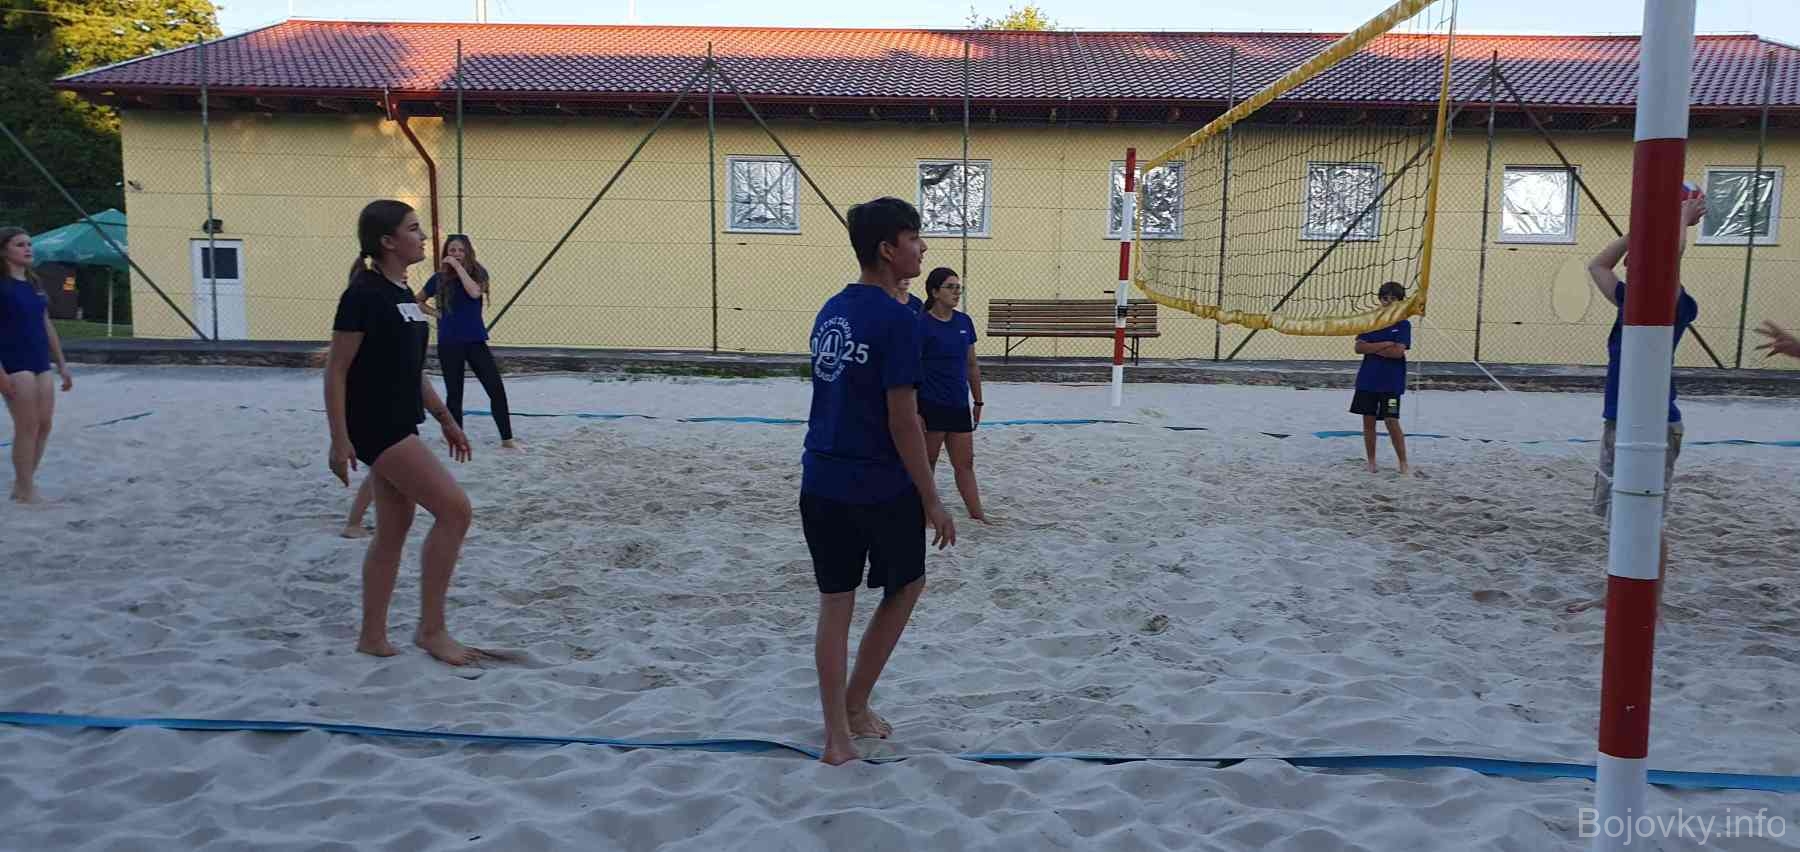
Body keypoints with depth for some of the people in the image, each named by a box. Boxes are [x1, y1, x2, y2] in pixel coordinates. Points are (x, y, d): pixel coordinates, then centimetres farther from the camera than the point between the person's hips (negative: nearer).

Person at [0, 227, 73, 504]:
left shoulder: (35, 283, 14)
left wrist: (61, 363, 17)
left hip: (41, 363, 7)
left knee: (44, 425, 6)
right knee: (28, 426, -7)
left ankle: (22, 485, 17)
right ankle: (26, 491, 0)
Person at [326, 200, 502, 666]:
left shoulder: (403, 294, 13)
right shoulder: (363, 294, -15)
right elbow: (336, 371, -14)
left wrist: (445, 418, 20)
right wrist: (339, 439, -17)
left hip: (400, 426, 9)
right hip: (375, 426, -9)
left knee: (393, 531, 12)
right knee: (455, 509, -13)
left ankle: (372, 637, 21)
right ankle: (431, 628, -3)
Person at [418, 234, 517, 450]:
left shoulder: (478, 273, -1)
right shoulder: (439, 278, 0)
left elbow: (474, 292, -24)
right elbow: (418, 301, 14)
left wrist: (459, 267, -19)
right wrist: (436, 313, -1)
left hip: (475, 341, 0)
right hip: (449, 343, 0)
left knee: (497, 389, -6)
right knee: (454, 393, 6)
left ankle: (507, 439, 2)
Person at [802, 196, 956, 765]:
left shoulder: (832, 310, 8)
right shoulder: (896, 318, -15)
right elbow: (903, 421, -16)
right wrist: (932, 502, -11)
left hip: (821, 482, 6)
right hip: (882, 487, -6)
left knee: (834, 604, 10)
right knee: (905, 588, 17)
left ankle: (838, 735, 15)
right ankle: (855, 707, 25)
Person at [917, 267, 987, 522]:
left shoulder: (964, 322, 6)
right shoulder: (922, 324, -12)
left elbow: (972, 364, 14)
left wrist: (978, 401, 15)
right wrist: (913, 412, -16)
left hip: (959, 407, 6)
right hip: (930, 406, -6)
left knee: (965, 464, 9)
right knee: (926, 465, 6)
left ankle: (978, 516, 12)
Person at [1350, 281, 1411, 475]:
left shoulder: (1403, 324, -4)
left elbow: (1398, 352, -16)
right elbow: (1359, 347, -4)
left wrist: (1372, 348, -8)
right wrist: (1385, 344, -13)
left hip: (1391, 382, -4)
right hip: (1367, 379, 4)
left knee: (1392, 421, -6)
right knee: (1368, 420, 6)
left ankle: (1403, 463, 5)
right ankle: (1371, 462, 18)